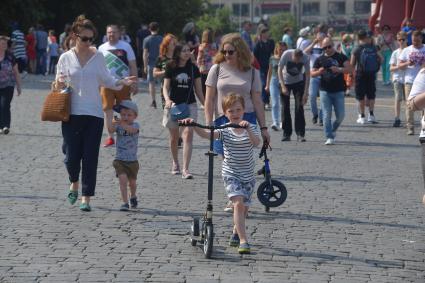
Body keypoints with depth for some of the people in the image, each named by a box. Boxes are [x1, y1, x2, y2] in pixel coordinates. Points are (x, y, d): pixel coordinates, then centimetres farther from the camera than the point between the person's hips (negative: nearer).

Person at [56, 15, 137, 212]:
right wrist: (59, 84, -15)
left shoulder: (98, 56, 4)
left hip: (94, 114, 0)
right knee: (71, 155, -1)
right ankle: (74, 184, 30)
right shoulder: (66, 58, 2)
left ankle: (86, 198, 3)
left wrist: (122, 82, -5)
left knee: (90, 157, -2)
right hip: (72, 113, 0)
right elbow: (58, 85, 8)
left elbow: (106, 80, 12)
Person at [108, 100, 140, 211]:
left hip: (132, 160, 0)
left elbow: (132, 130, -31)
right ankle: (125, 202, -16)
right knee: (123, 179, -18)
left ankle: (133, 197, 45)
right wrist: (113, 124, -46)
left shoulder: (135, 125, -7)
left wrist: (123, 125, -50)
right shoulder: (118, 126, -3)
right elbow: (111, 130, -23)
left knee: (132, 182, 16)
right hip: (119, 160, 0)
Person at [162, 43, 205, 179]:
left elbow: (198, 89, 8)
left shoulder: (193, 68, 2)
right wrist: (167, 100, -20)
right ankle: (175, 163, 35)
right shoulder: (171, 68, -1)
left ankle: (185, 169, -15)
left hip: (190, 105, 0)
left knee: (188, 135, -13)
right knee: (174, 137, 12)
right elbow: (165, 87, -1)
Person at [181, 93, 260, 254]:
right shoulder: (224, 131, -4)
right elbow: (205, 134, -19)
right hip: (230, 174, -2)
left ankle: (236, 233, 42)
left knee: (243, 207, 14)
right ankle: (243, 241, -24)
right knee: (238, 203, -21)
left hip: (248, 175, 2)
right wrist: (194, 125, -36)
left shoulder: (250, 128, -3)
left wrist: (248, 129, -40)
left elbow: (256, 142, -23)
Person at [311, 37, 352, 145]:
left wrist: (339, 69, -24)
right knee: (327, 115, -5)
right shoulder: (320, 59, 9)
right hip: (325, 91, 0)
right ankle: (329, 137, -2)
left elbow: (349, 69, -6)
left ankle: (333, 130, 28)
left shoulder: (341, 57, 4)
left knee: (340, 115, 1)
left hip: (338, 91, 0)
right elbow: (312, 73, 9)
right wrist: (319, 72, -14)